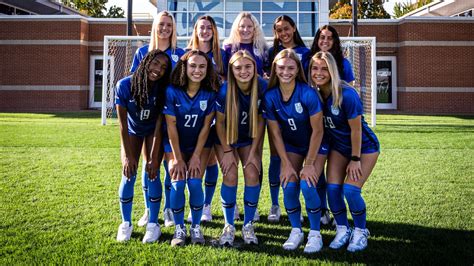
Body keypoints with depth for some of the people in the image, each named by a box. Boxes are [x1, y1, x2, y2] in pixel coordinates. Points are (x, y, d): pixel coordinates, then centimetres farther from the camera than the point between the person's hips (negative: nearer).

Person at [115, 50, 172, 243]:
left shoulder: (163, 90, -27)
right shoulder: (125, 85, -27)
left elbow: (159, 127, -21)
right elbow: (123, 125, -21)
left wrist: (154, 158, -23)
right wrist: (128, 156, -20)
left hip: (153, 132, 0)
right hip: (133, 131, 1)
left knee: (152, 173, -12)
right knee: (128, 175, -8)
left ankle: (153, 224, 1)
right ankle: (126, 223, 8)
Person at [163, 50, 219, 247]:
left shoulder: (210, 93, -15)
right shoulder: (172, 91, -19)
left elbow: (206, 126, -11)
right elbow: (171, 126, -16)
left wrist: (196, 156, -13)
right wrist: (177, 159, -14)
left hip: (200, 144, 0)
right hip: (175, 145, 0)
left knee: (195, 183, -15)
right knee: (177, 183, -15)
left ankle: (196, 227, 4)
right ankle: (179, 228, 3)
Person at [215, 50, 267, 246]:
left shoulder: (262, 87, -21)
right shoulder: (224, 90, -25)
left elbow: (260, 121, -10)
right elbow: (219, 122, -12)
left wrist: (254, 152, -10)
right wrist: (227, 151, -12)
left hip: (249, 140, 2)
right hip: (226, 139, -1)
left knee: (252, 175, -14)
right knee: (230, 176, -16)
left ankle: (248, 225, 5)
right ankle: (229, 226, 3)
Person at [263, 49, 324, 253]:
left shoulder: (308, 93, -27)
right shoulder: (270, 96, -17)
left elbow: (317, 131, -20)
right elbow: (275, 133, -9)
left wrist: (309, 164, -17)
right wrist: (286, 163, -11)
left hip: (315, 145, -3)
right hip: (291, 145, 3)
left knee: (307, 185, -18)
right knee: (289, 186, -10)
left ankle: (315, 234, 3)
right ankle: (296, 231, 14)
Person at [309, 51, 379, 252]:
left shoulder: (346, 94, -29)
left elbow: (356, 129, -21)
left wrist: (355, 159, -15)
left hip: (364, 147, -5)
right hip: (338, 147, 5)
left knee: (350, 189, -15)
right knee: (332, 188, -6)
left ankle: (361, 232, 10)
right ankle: (343, 230, 16)